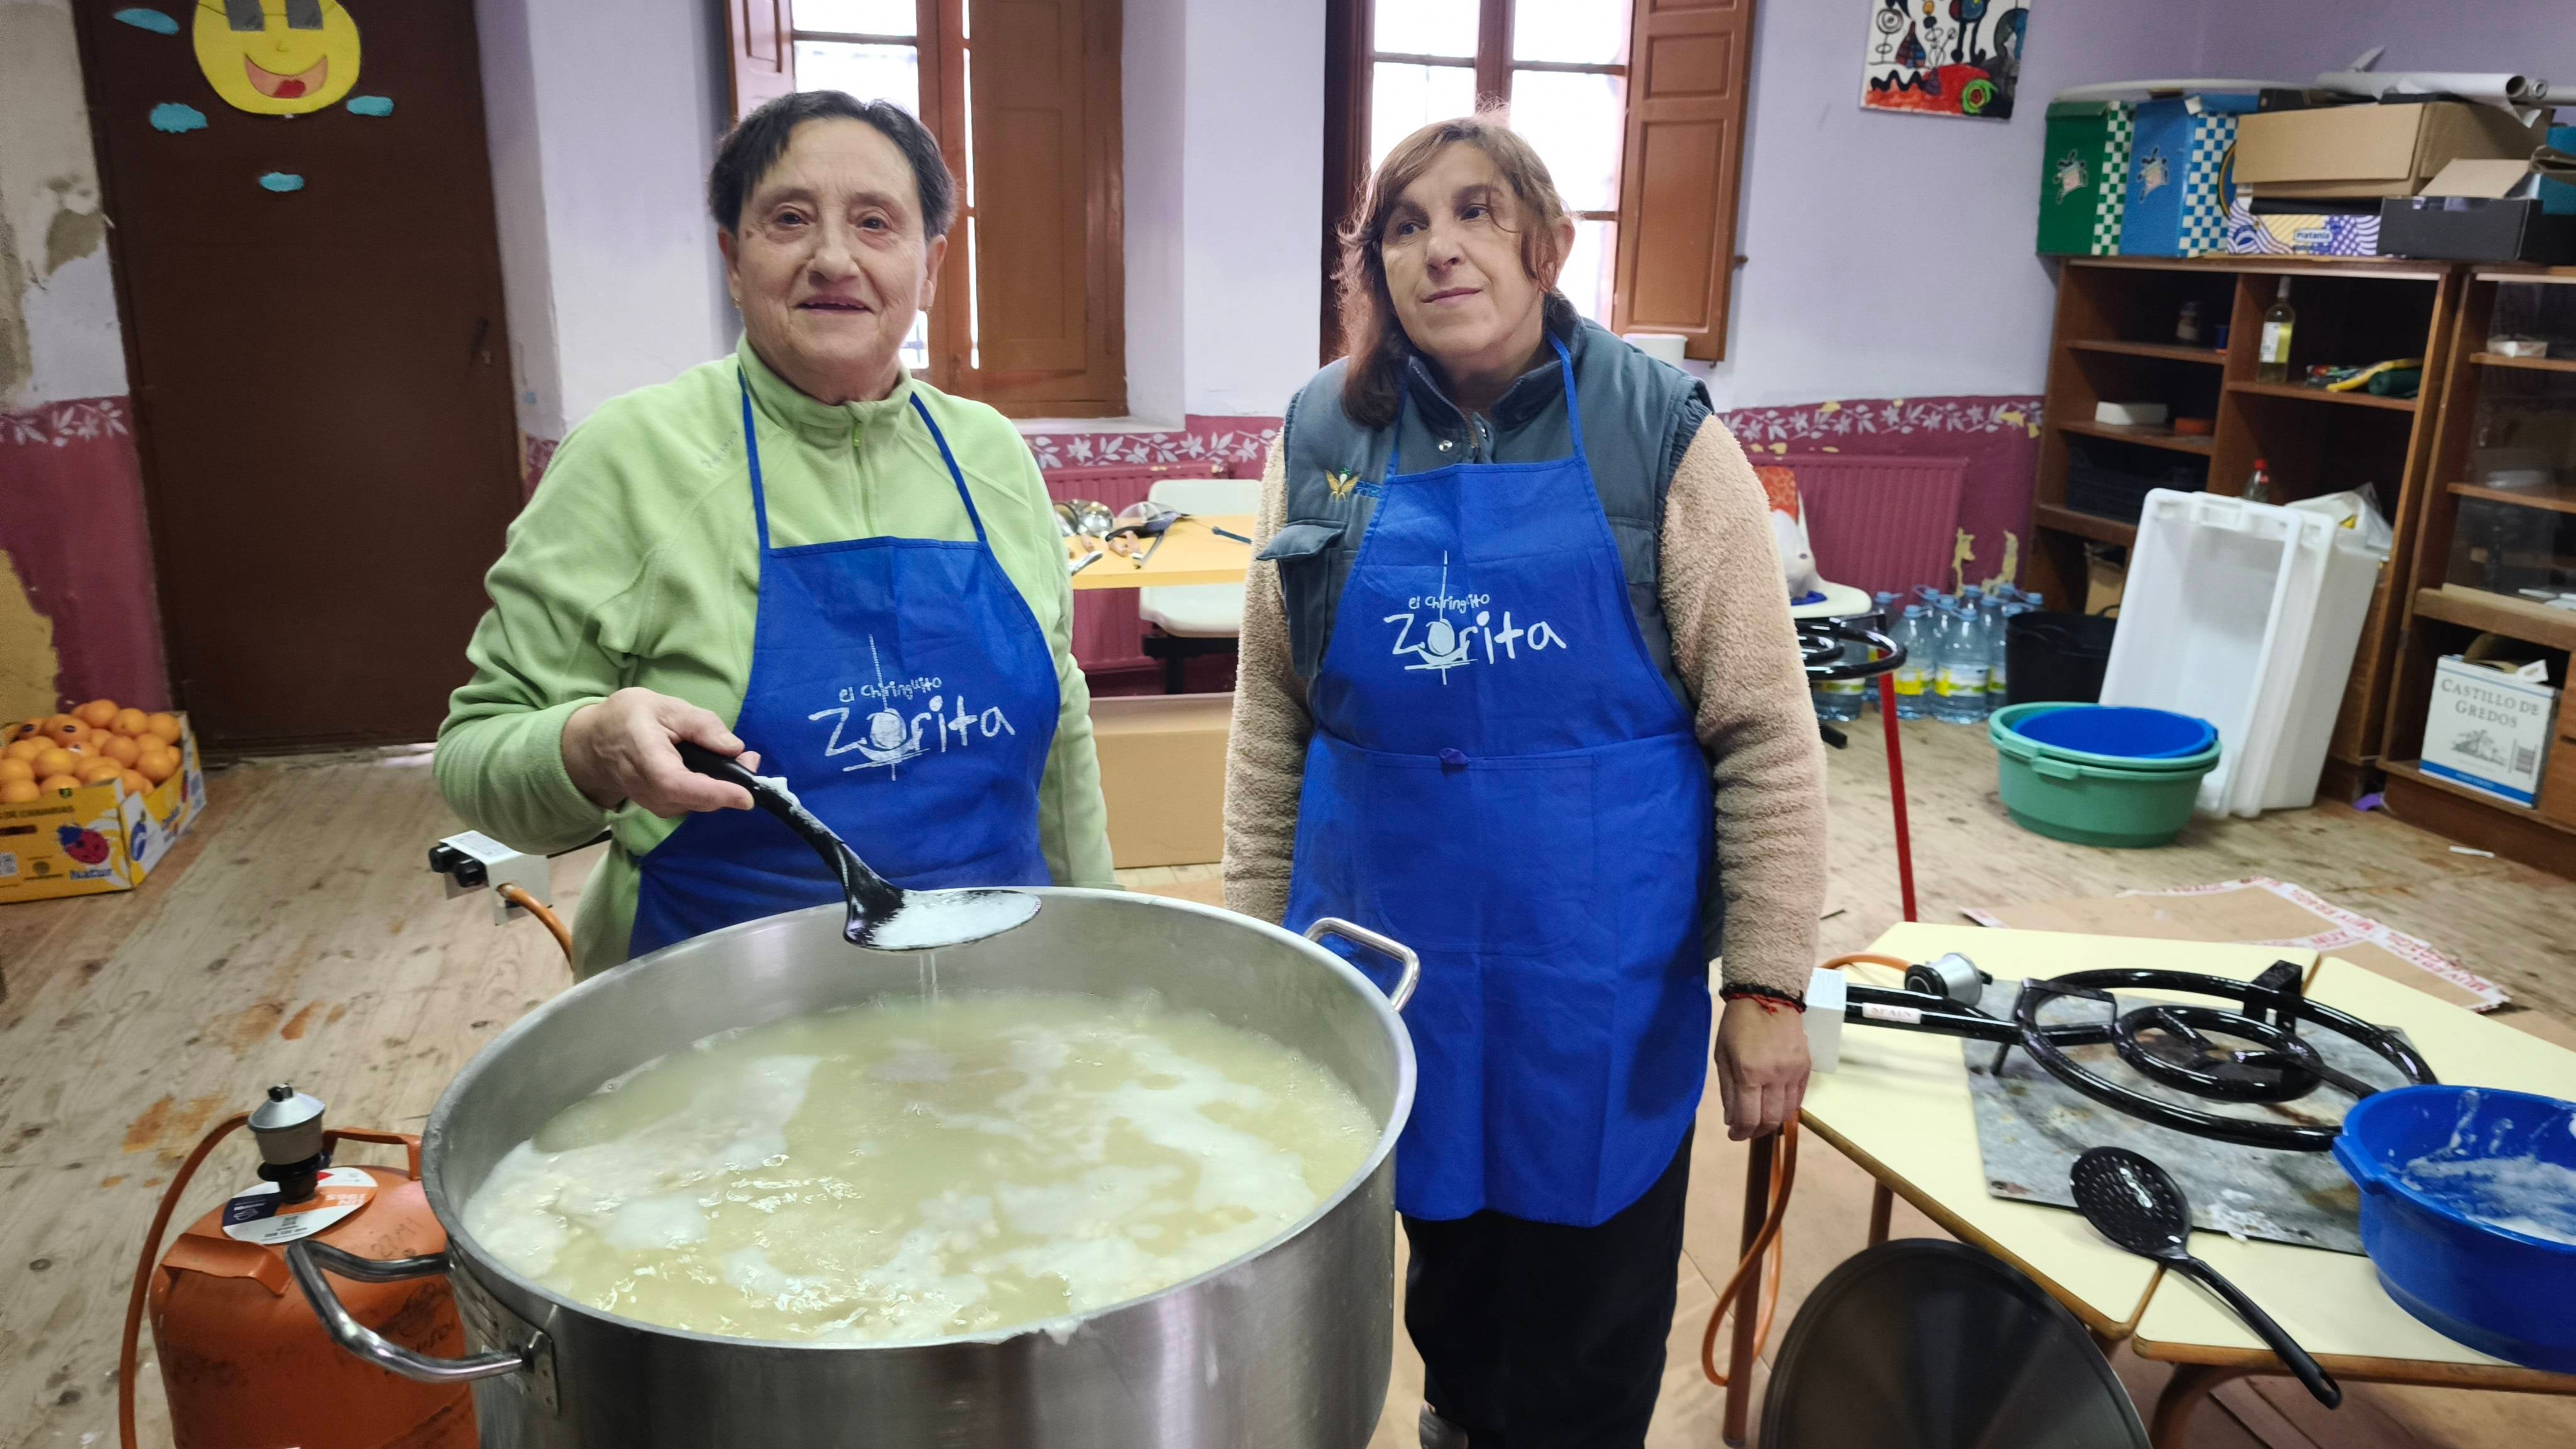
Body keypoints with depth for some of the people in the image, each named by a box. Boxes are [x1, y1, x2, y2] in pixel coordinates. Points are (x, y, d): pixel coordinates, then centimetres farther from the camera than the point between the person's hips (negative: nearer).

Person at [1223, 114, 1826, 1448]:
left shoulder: (1660, 435, -6)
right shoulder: (1323, 439, 1)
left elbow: (1764, 737, -6)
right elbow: (1271, 730, 6)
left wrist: (1768, 986, -8)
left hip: (1601, 979, -2)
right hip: (1388, 958, 2)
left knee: (1590, 1323, 12)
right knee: (1446, 1263, 18)